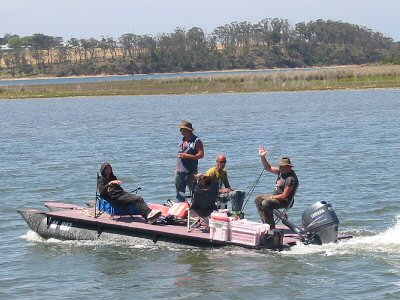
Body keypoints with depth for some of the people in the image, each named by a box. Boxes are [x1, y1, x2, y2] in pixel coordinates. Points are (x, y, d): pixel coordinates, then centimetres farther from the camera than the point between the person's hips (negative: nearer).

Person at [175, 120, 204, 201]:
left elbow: (201, 154, -13)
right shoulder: (182, 141, 17)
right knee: (180, 193, 9)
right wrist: (177, 169, 18)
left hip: (191, 172, -7)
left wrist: (187, 156, -19)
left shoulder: (196, 141, -6)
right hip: (179, 172, 7)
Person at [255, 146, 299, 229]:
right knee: (258, 199, 14)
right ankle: (265, 222, 7)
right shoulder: (282, 171, 2)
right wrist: (263, 157, -2)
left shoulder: (291, 179, -26)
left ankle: (271, 226, -22)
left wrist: (271, 197, -16)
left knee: (265, 203, -31)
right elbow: (268, 168, 11)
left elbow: (284, 196, -26)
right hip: (275, 196, 11)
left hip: (284, 201, -11)